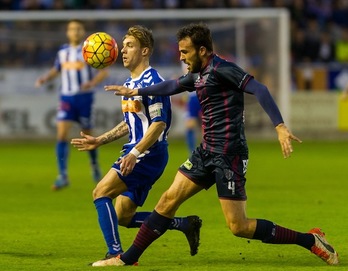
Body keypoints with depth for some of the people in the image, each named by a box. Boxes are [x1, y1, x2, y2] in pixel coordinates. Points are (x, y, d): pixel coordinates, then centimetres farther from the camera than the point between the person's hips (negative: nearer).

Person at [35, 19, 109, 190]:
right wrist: (45, 78, 0)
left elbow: (104, 72, -5)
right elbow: (56, 70, 21)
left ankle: (94, 165, 38)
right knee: (61, 134, -12)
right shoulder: (62, 52, 8)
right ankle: (63, 176, -12)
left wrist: (92, 82, -23)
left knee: (87, 134, 7)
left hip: (84, 97, -3)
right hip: (66, 97, 3)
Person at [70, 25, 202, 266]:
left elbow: (159, 123, -21)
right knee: (123, 216, 9)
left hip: (149, 154, -10)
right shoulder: (130, 83, 16)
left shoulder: (151, 81, -14)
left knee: (101, 192, -18)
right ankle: (186, 224, 17)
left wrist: (135, 152, -28)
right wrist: (100, 141, 21)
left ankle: (115, 253, -18)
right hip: (137, 153, 10)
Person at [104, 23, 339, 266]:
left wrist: (280, 127, -35)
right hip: (208, 152, 9)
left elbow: (259, 90, -24)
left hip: (229, 155, -9)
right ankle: (128, 259, 17)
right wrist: (135, 91, 41)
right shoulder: (198, 75, 13)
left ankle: (311, 241, -2)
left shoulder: (221, 69, -14)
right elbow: (172, 86, 33)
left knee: (239, 226, -10)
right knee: (169, 200, 9)